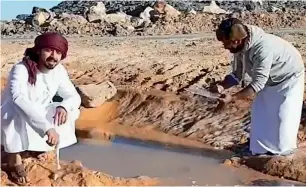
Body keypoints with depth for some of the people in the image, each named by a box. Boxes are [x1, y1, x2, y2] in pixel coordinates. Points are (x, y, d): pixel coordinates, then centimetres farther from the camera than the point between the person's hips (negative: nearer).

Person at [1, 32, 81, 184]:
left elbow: (74, 97, -6)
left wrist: (64, 107, -31)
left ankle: (41, 147, 7)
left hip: (38, 120, 6)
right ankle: (15, 159, -21)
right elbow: (18, 98, -47)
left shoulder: (59, 70, -10)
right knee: (17, 109, -37)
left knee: (72, 111, -11)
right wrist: (48, 127, -56)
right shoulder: (21, 69, -29)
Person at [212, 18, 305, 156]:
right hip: (269, 79, 8)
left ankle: (281, 153, 16)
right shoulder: (241, 46, -17)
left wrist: (232, 98, -39)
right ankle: (261, 149, 25)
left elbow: (257, 84, -37)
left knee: (281, 117, -2)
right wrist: (222, 86, -26)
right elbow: (237, 74, -8)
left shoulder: (263, 48, -41)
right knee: (260, 113, 10)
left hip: (288, 78, -7)